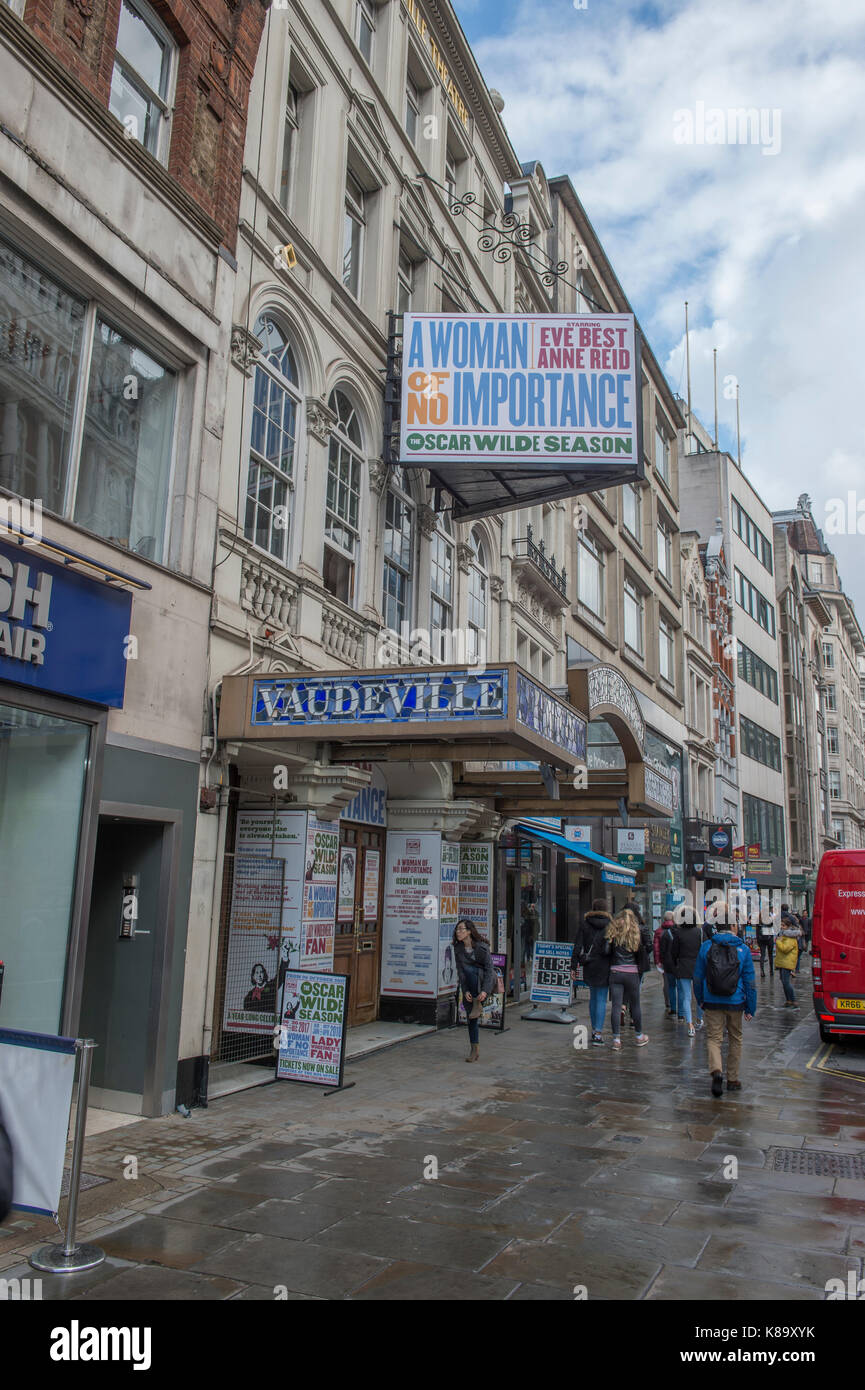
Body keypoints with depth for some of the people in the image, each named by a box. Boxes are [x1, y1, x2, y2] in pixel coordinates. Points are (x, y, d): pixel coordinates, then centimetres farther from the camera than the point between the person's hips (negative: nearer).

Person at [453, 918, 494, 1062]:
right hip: (470, 986, 5)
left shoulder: (481, 947, -17)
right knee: (470, 1017, -2)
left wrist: (484, 991, -29)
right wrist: (465, 991, -16)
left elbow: (489, 968, -19)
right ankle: (474, 1050, 8)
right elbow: (460, 971, -4)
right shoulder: (458, 948, -4)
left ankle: (478, 1004, -23)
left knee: (470, 969, -33)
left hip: (485, 980, -5)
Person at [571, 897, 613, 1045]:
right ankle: (598, 1033, -7)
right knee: (601, 999, 0)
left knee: (593, 997, 18)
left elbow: (577, 947, -2)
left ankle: (595, 1029, 25)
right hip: (604, 967, -2)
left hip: (589, 967, 2)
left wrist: (573, 967, 0)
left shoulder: (585, 924, 1)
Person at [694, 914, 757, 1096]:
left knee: (713, 1038, 5)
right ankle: (732, 1079, 24)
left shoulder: (706, 947, -4)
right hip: (735, 1002, 0)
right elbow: (749, 981, -3)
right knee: (735, 1039, 17)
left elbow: (698, 977, 3)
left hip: (712, 1002, 0)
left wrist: (700, 1000, 16)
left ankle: (716, 1070, -21)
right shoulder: (743, 949, -6)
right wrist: (751, 1008, 5)